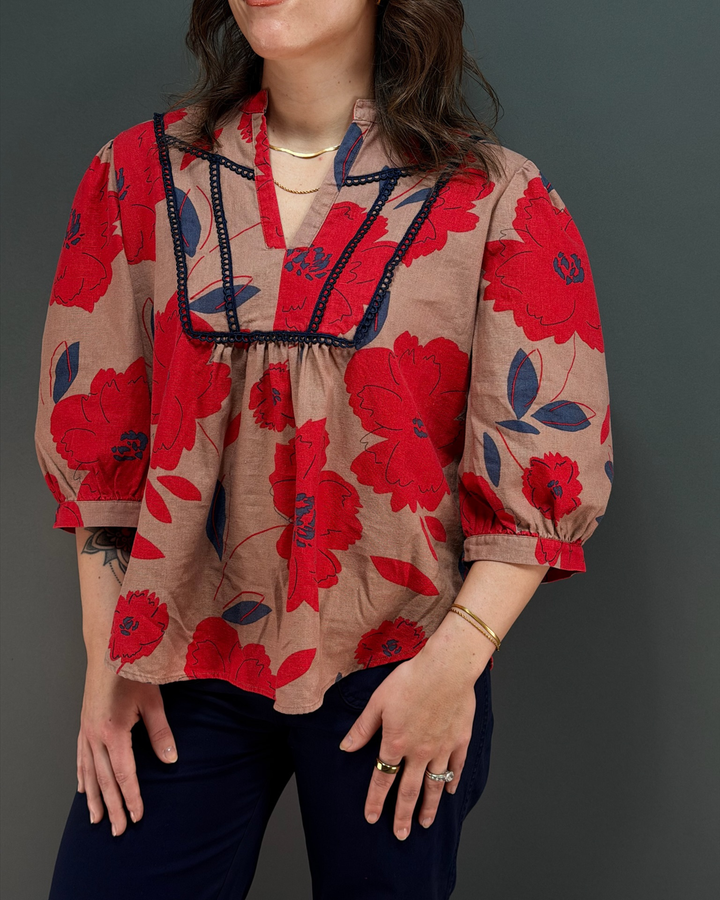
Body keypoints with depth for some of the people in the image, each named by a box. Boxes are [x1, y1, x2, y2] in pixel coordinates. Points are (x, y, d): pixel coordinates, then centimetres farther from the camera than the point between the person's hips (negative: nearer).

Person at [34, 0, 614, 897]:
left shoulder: (497, 202, -5)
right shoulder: (142, 174, 3)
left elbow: (548, 463, -5)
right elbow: (93, 429, 5)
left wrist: (457, 657, -14)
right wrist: (107, 657, 2)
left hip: (397, 667, -1)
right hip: (188, 655, 2)